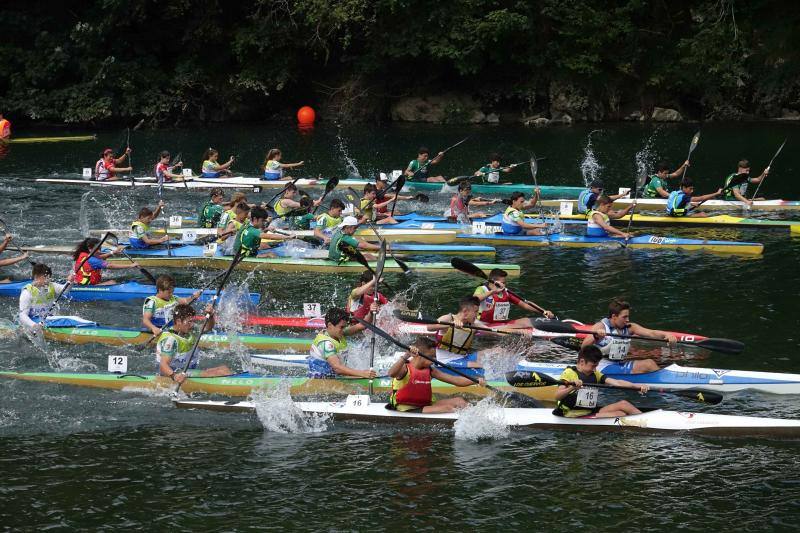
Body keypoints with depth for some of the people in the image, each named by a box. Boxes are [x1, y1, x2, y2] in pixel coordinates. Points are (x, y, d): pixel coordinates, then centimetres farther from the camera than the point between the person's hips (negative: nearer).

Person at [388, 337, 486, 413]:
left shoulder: (429, 371, 10)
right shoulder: (405, 369, -10)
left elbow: (454, 380, 6)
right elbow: (391, 374, -35)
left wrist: (477, 380, -8)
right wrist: (405, 356, -46)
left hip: (425, 406, 8)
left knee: (458, 401, -5)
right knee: (447, 408, -25)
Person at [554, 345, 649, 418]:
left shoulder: (595, 374, 15)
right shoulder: (569, 373, -6)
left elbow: (617, 382, 2)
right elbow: (557, 396, -18)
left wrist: (638, 386, -12)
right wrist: (571, 388, -37)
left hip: (591, 412, 7)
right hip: (573, 416, -7)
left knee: (623, 404, -9)